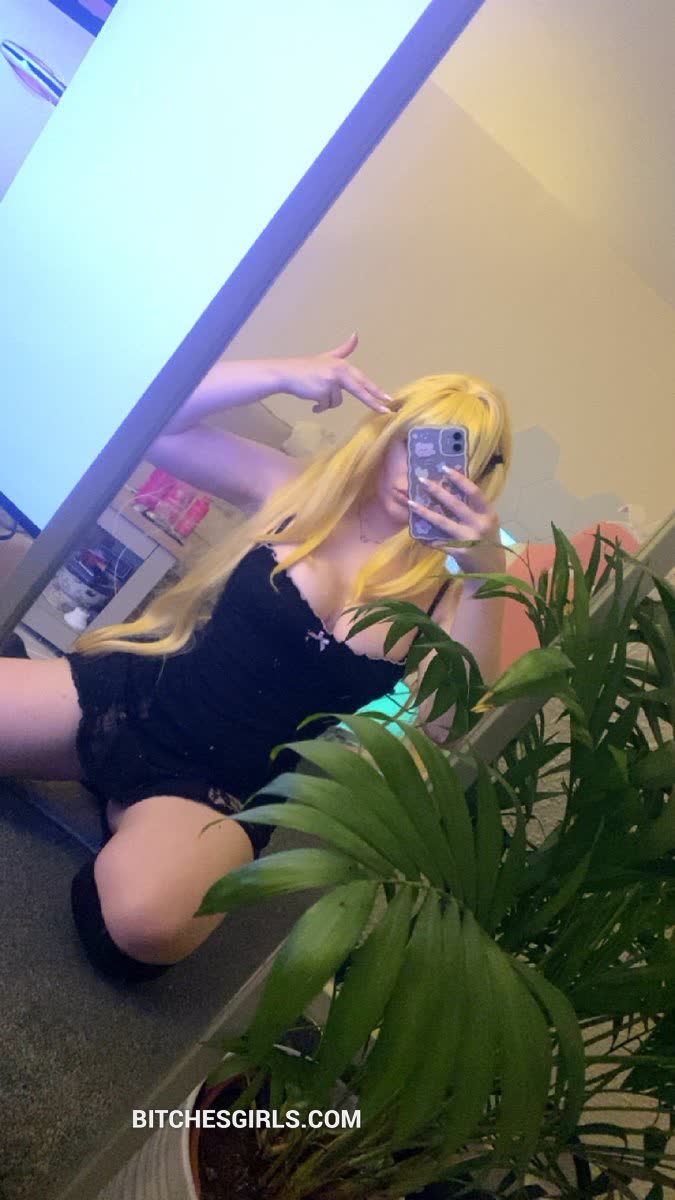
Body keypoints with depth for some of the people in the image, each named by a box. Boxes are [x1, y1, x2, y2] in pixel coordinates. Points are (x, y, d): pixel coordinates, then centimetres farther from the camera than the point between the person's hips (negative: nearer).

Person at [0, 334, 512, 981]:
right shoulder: (301, 488, 1)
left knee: (147, 921, -29)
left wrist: (485, 575, -28)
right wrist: (284, 375, -13)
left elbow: (452, 724, -17)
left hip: (222, 790, 0)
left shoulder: (445, 584, -1)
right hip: (130, 693, 1)